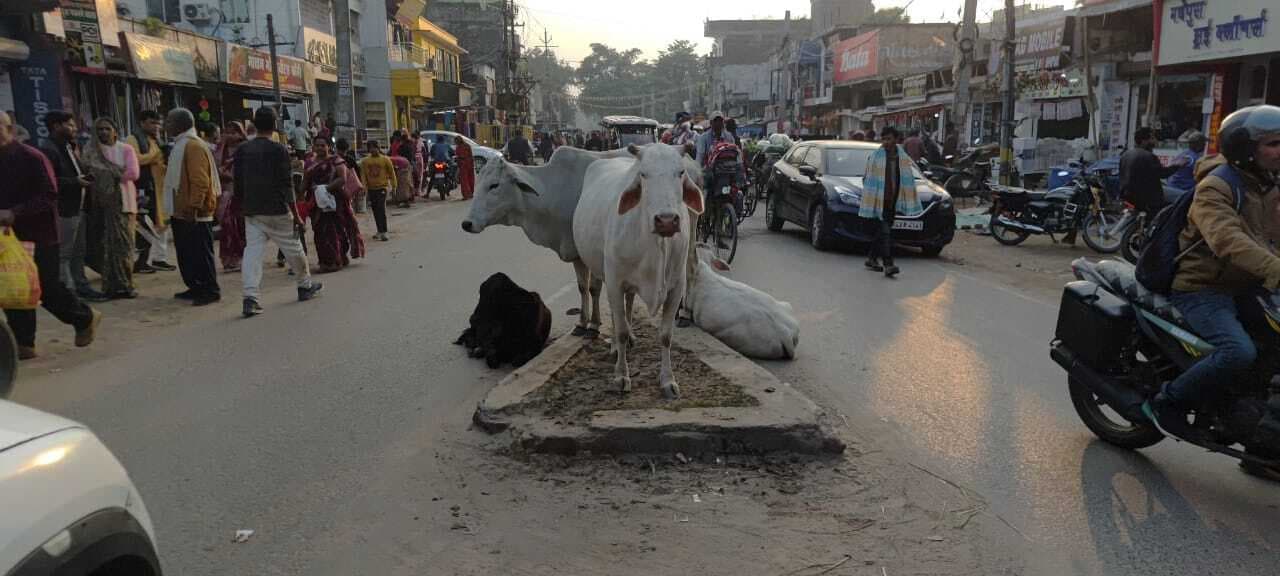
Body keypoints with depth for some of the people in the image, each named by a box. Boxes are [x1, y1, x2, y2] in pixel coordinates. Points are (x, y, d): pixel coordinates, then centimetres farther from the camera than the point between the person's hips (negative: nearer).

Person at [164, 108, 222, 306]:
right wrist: (181, 208, 21)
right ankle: (194, 288, 24)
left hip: (194, 213, -10)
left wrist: (193, 207, -24)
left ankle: (210, 291, 3)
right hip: (180, 211, 10)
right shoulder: (179, 145, 16)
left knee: (201, 253, -4)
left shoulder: (194, 146, -16)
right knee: (185, 253, 14)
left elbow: (200, 181, -22)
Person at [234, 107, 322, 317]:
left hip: (251, 212, 4)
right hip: (277, 211, -4)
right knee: (293, 248, 12)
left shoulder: (242, 150, 6)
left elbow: (237, 183, 9)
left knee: (252, 251, 0)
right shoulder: (278, 150, -10)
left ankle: (250, 297, -11)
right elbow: (286, 184, -12)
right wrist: (295, 214, -8)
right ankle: (306, 286, 28)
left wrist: (244, 205, 20)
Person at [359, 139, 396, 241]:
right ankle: (380, 231, 22)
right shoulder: (365, 161, 3)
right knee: (375, 210, 11)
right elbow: (363, 175, 2)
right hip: (371, 188, 4)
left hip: (382, 187, -4)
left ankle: (383, 232, -14)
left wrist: (394, 185, 2)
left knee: (381, 209, -13)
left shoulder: (385, 159, -3)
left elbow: (391, 173, 2)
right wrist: (364, 187, -9)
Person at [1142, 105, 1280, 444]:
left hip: (1247, 288, 9)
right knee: (1239, 352, -29)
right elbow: (1228, 241, -31)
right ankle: (1167, 404, -12)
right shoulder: (1214, 188, -14)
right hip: (1203, 290, -9)